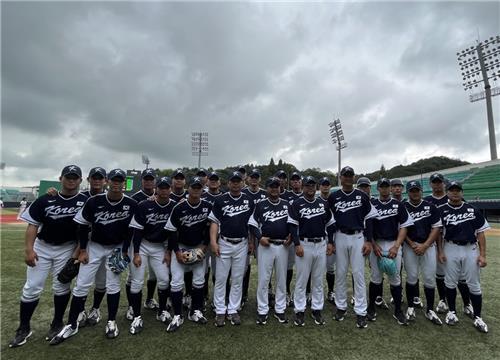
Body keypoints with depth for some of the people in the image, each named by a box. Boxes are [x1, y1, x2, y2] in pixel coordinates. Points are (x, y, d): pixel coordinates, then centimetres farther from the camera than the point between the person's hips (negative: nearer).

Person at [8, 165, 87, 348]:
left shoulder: (85, 202, -10)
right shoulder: (45, 200, -7)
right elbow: (33, 224, -4)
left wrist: (78, 251, -12)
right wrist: (29, 249, -12)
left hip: (67, 249, -1)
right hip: (42, 247, 1)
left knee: (61, 287, 6)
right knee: (32, 287, 4)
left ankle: (57, 323, 25)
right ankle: (24, 328, 22)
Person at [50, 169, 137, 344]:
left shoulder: (131, 205, -16)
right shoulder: (94, 201, -17)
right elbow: (83, 225, -4)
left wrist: (124, 251, -8)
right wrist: (82, 250, -4)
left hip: (117, 247, 0)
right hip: (94, 246, 1)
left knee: (113, 285, 4)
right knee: (81, 285, 3)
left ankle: (111, 322, 20)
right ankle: (71, 325, 19)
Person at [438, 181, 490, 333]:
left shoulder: (472, 210, 1)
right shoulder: (441, 211, -2)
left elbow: (480, 233, 3)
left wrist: (482, 254, -3)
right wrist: (440, 251, -5)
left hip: (471, 249, 1)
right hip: (451, 249, -1)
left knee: (474, 285, 7)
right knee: (450, 282, 8)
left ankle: (477, 317, 22)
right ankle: (452, 312, 25)